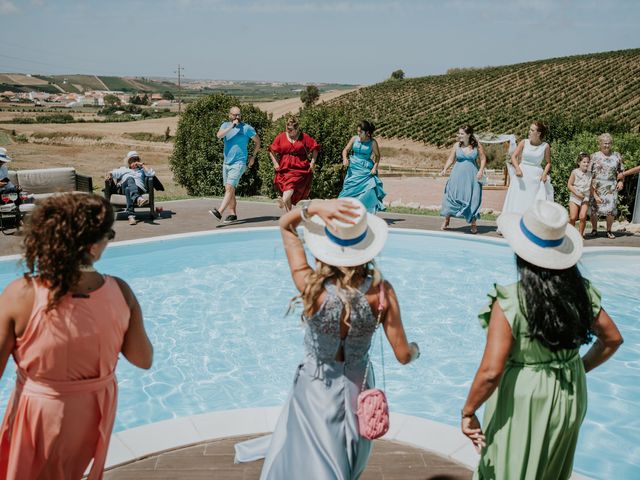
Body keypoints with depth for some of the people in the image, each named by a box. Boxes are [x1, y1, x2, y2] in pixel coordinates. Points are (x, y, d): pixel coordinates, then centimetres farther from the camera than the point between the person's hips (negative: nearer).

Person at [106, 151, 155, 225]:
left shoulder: (141, 170, 37)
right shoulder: (123, 169, 40)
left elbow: (152, 173, 17)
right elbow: (112, 173, 27)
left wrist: (142, 165, 18)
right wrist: (109, 175, 4)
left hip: (139, 187, 0)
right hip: (125, 185, 0)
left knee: (129, 189, -40)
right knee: (130, 179, -39)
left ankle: (131, 215, -61)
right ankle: (138, 198, -67)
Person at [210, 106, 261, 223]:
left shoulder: (247, 128, -3)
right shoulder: (226, 125, 8)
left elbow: (257, 141, 8)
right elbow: (219, 135, -12)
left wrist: (253, 156, 8)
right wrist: (231, 126, -18)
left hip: (238, 164, -6)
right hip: (226, 163, 6)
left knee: (229, 188, -17)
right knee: (229, 190, 9)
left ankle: (219, 212, -27)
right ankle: (233, 214, 18)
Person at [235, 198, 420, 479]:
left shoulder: (312, 287, -28)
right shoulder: (381, 292, -25)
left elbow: (285, 225, -14)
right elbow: (403, 355, -16)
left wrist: (314, 207, -32)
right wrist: (415, 350, 7)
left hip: (316, 390, -2)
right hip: (358, 389, 2)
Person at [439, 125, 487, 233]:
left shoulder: (477, 146, -3)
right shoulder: (457, 145, 0)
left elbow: (483, 159, 3)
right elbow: (451, 159, 3)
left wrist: (481, 171, -9)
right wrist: (445, 169, -10)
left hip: (472, 176, -1)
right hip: (458, 175, 1)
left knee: (473, 199, 2)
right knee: (451, 195, -1)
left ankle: (473, 223, 14)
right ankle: (446, 220, 15)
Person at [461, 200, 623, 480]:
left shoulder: (510, 301, -27)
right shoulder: (581, 292, -9)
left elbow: (491, 371, -30)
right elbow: (612, 339, 6)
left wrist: (468, 412, -16)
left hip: (523, 402, -6)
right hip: (569, 399, 6)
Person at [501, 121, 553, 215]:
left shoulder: (545, 146, 1)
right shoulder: (524, 142, 2)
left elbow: (548, 163, 8)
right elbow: (513, 156, -1)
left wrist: (545, 173, -9)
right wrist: (517, 168, -17)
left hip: (536, 177, 0)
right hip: (522, 175, 1)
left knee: (535, 203, -4)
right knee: (517, 201, -1)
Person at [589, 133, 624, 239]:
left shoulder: (616, 156, 11)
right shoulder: (594, 156, 5)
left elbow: (621, 170, 20)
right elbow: (589, 172, 1)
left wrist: (621, 181, 3)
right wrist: (592, 189, -7)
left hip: (611, 188, 1)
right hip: (597, 187, -1)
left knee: (611, 209, -5)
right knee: (594, 208, 0)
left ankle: (609, 231, 10)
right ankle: (594, 230, 16)